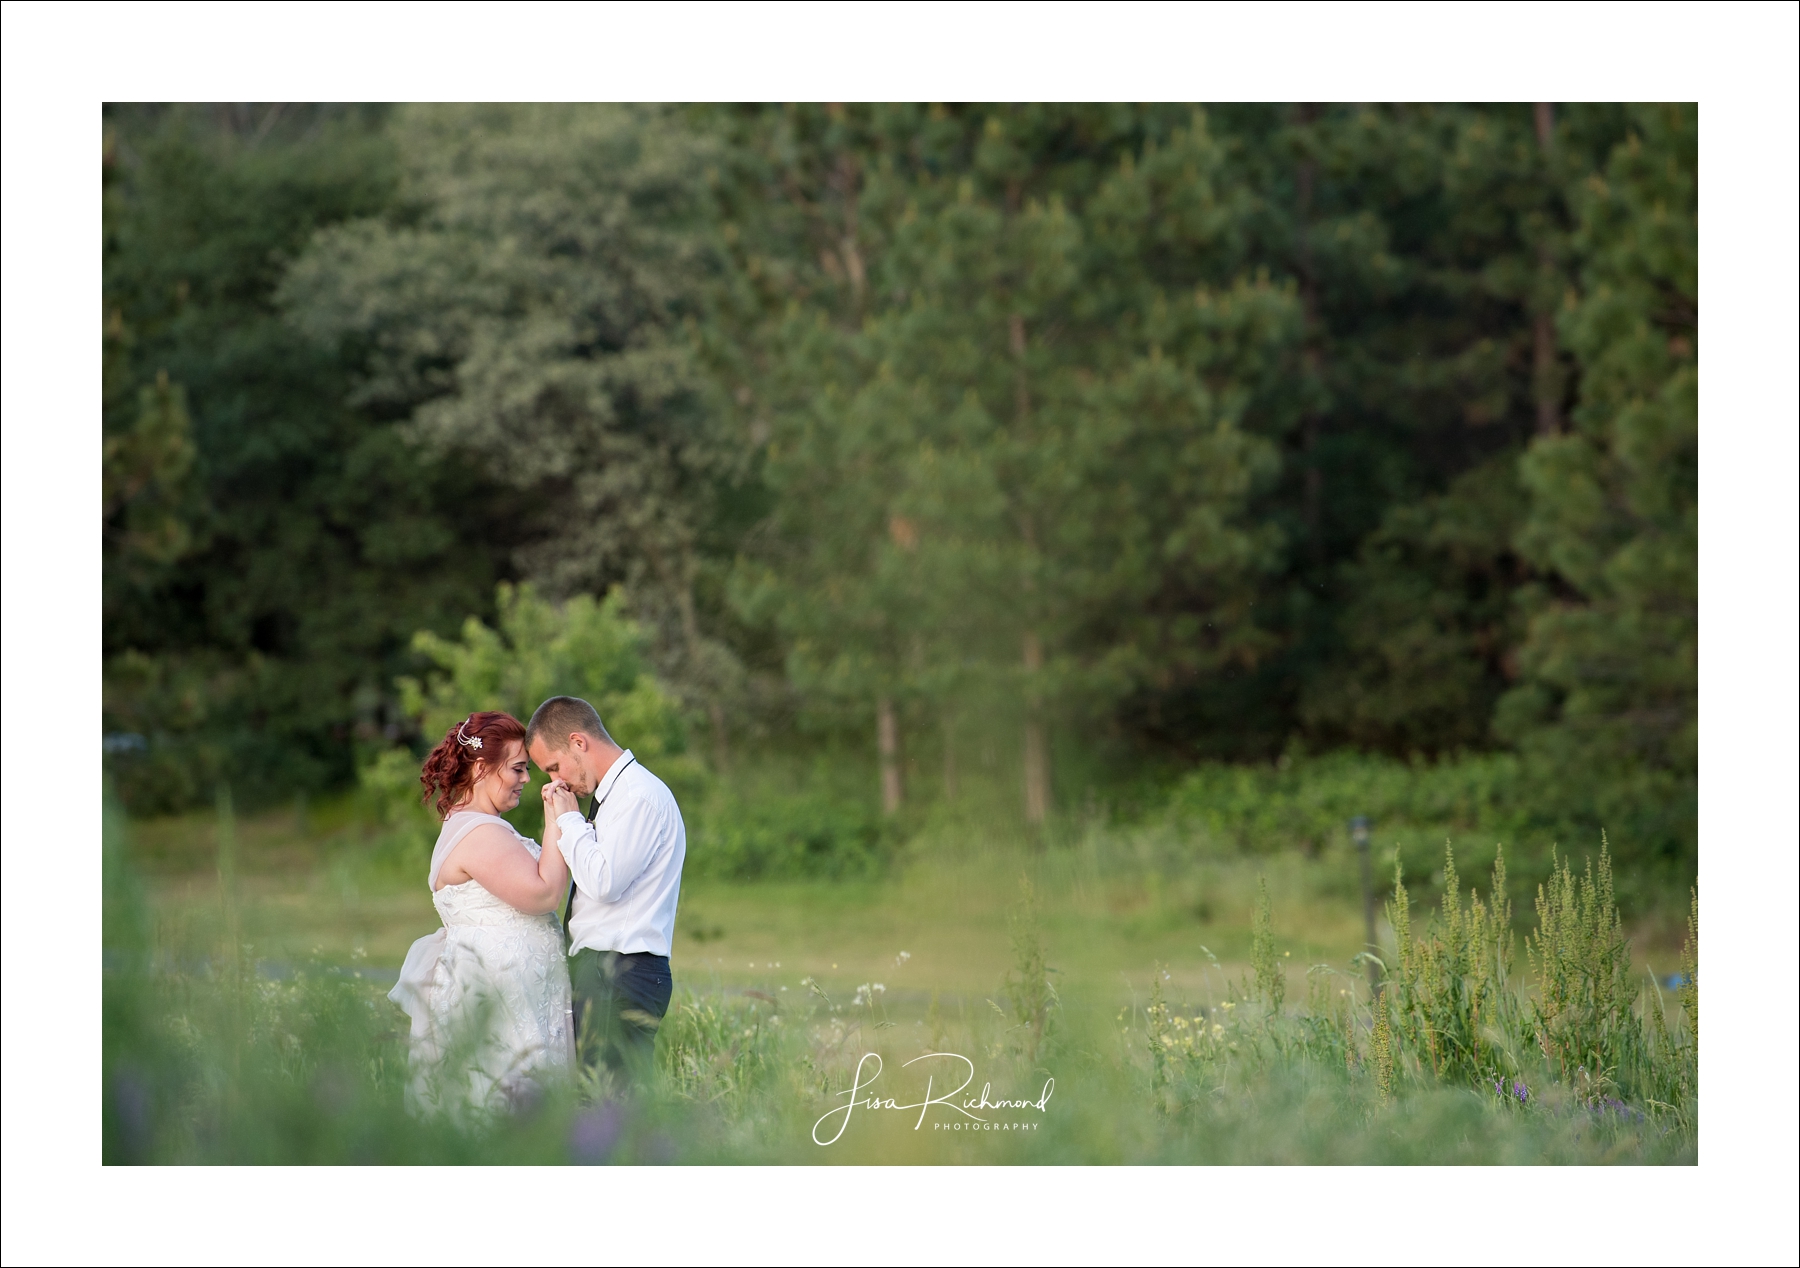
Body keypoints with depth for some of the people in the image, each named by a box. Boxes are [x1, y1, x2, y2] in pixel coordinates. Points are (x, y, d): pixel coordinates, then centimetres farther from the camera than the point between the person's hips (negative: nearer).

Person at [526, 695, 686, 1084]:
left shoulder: (640, 796, -11)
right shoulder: (616, 794, 19)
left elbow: (604, 882, -19)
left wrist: (568, 818, -10)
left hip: (620, 976, -10)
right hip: (599, 972, 10)